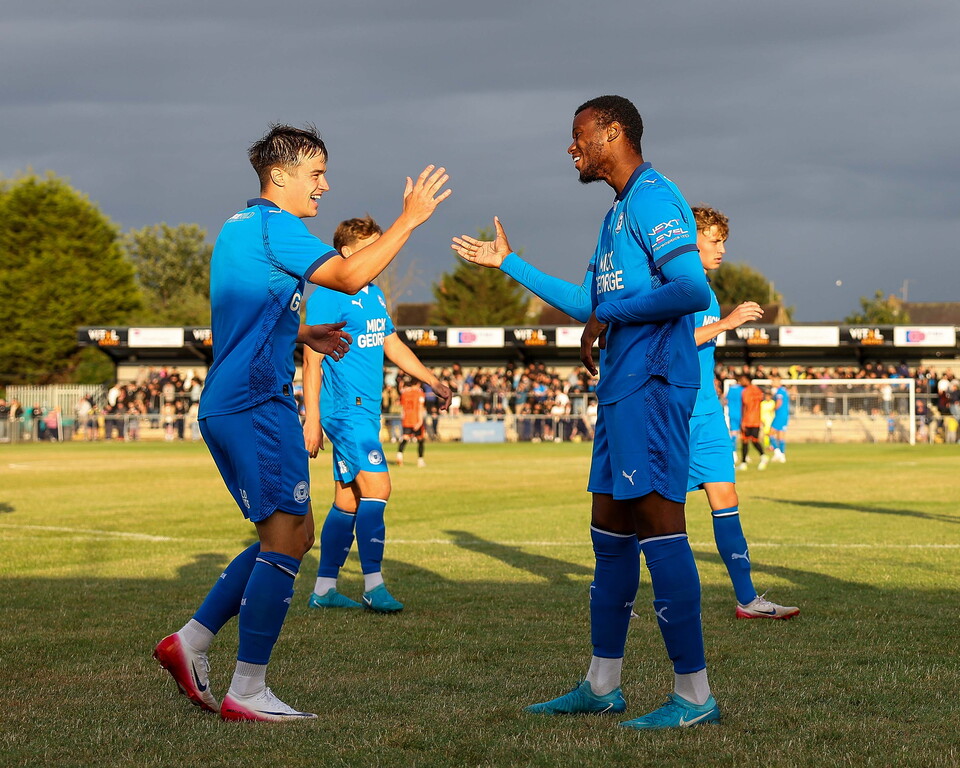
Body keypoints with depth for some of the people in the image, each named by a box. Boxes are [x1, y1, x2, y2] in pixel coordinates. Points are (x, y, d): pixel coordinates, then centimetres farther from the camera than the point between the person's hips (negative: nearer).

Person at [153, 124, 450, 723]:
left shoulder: (241, 226, 21)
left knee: (292, 533, 15)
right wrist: (409, 220, -11)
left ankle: (191, 642, 14)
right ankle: (247, 693, -9)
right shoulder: (275, 225, -10)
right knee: (286, 536, -10)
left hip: (228, 406, 11)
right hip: (257, 405, -11)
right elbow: (350, 276, -18)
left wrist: (302, 334, 24)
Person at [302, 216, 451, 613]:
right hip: (344, 408, -9)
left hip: (366, 410, 9)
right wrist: (312, 419, -17)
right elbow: (312, 359, -13)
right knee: (376, 486, -16)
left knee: (349, 500, 10)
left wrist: (431, 380, 18)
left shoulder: (375, 295, 15)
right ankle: (373, 585, -12)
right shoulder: (328, 296, -11)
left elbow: (393, 345, 26)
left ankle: (324, 588, 16)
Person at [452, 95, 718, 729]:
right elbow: (590, 304, 32)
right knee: (610, 528, 13)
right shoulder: (618, 211, 22)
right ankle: (603, 685, 21)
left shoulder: (652, 197, -10)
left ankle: (695, 694, -10)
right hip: (621, 390, 11)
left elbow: (693, 291, -22)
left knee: (658, 523, -12)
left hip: (651, 385, -11)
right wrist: (509, 264, 35)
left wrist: (611, 314, -13)